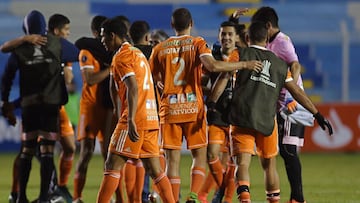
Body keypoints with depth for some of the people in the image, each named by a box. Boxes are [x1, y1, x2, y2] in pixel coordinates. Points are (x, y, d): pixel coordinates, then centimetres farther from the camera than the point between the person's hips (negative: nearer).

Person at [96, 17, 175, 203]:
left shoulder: (122, 56, -8)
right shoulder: (138, 53, 20)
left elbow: (133, 88, -20)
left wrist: (130, 120, -26)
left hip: (136, 119, -9)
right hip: (151, 119, 9)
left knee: (113, 165, -7)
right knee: (154, 169, 9)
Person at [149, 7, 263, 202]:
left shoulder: (160, 49, 4)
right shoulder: (197, 43, -3)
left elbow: (153, 77, 8)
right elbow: (213, 65, -19)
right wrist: (244, 64, -14)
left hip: (169, 108, 1)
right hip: (193, 107, -1)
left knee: (172, 159, 3)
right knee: (199, 155, 9)